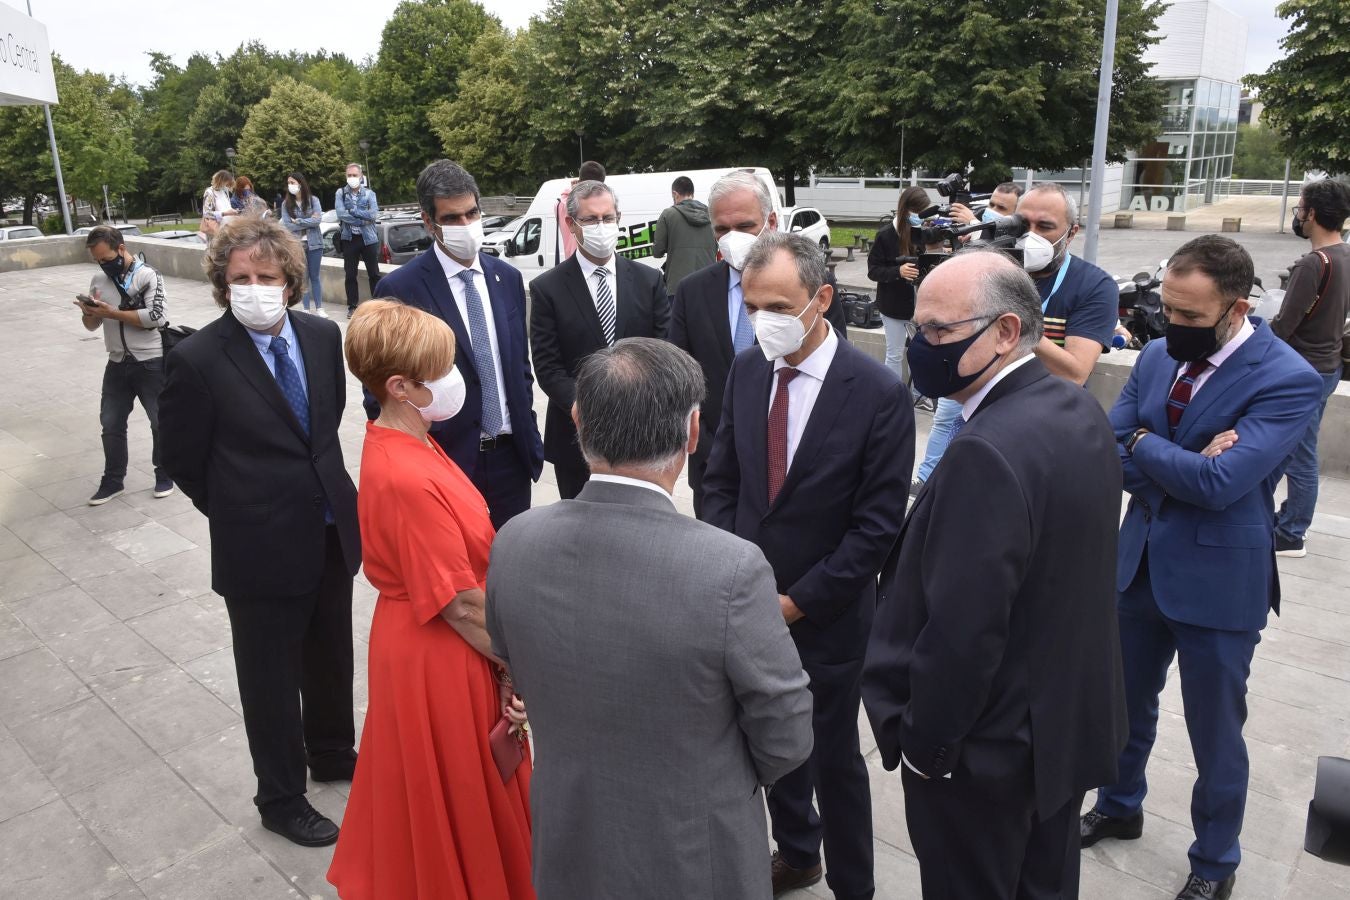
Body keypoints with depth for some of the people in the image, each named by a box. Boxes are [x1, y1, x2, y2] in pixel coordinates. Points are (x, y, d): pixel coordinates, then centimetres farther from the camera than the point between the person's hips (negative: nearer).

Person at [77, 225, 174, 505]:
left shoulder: (148, 276, -8)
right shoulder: (99, 280, 9)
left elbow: (153, 317, -19)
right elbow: (92, 325, 12)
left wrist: (111, 312, -19)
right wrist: (89, 313, -11)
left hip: (151, 362, -5)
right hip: (117, 363, 6)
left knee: (161, 421, 5)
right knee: (111, 423, 9)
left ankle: (165, 474, 21)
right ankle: (113, 480, 21)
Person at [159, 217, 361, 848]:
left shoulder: (322, 336, -3)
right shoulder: (198, 359, -17)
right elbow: (184, 461, -6)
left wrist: (321, 485, 12)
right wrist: (241, 512, 3)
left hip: (332, 533, 5)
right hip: (262, 548, -5)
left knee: (332, 658, 23)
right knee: (271, 677, 13)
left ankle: (332, 753, 49)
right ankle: (281, 800, 34)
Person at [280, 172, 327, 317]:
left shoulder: (313, 200, 0)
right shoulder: (286, 204, 2)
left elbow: (318, 219, -11)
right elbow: (287, 225, -7)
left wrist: (298, 222, -9)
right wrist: (308, 223, -9)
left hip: (314, 244, 0)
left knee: (315, 277, 7)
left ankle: (319, 308, 13)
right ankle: (306, 309, 9)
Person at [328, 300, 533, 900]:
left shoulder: (397, 443, 0)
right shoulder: (408, 481, -30)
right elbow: (462, 606, -24)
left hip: (421, 643, 9)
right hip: (440, 659, -9)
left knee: (442, 794, 29)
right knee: (453, 803, 14)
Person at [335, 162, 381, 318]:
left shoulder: (369, 193, 1)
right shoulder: (341, 193, 2)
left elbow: (373, 214, -12)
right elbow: (341, 214, -12)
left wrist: (353, 210, -12)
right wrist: (363, 220, -14)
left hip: (369, 238, -1)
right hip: (349, 239, 1)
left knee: (374, 273, 5)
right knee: (350, 275, 7)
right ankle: (352, 306, 16)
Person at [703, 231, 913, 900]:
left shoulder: (879, 392, -16)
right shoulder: (746, 371, -2)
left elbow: (877, 524, -15)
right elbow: (720, 480, 6)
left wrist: (797, 601, -14)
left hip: (825, 616, -4)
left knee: (833, 758, 12)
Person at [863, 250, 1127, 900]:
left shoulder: (987, 454, -31)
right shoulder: (1081, 410, -1)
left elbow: (962, 633, -30)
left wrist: (923, 745, -15)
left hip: (990, 748, -8)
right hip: (1074, 718, 9)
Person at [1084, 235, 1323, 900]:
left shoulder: (1288, 381, -19)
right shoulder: (1158, 355, 0)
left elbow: (1219, 483, -28)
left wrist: (1144, 443, -13)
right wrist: (1185, 465, -21)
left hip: (1217, 581, -5)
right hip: (1140, 564, 6)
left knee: (1214, 734, 13)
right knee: (1127, 704, 23)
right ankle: (1119, 807, 48)